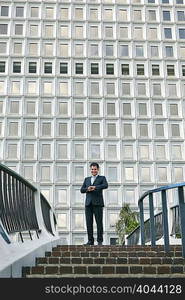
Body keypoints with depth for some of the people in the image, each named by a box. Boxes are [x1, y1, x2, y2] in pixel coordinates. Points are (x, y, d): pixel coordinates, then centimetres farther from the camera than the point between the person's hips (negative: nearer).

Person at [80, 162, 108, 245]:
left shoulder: (102, 178, 10)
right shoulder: (87, 179, 21)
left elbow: (105, 185, -11)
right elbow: (82, 190, 11)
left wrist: (94, 187, -22)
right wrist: (87, 189, -11)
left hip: (98, 203, -3)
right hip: (88, 203, 3)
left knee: (99, 222, -4)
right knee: (89, 223, 1)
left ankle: (100, 241, 1)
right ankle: (90, 240, 7)